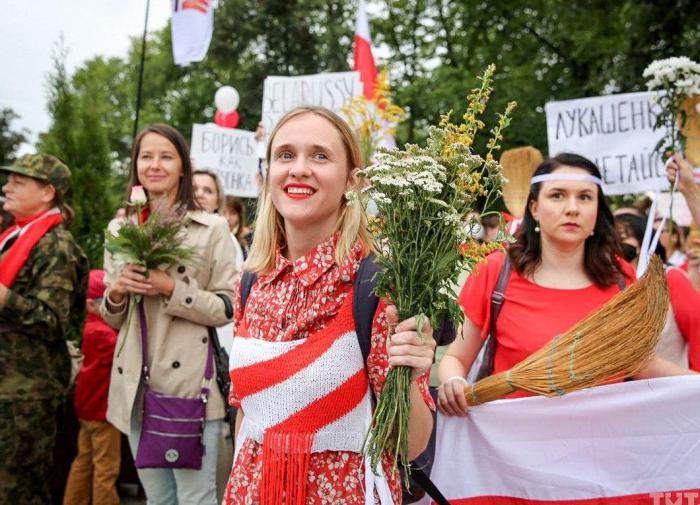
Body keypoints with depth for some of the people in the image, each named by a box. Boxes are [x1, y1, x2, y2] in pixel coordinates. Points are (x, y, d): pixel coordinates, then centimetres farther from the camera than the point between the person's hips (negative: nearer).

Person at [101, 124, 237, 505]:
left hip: (190, 383, -4)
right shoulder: (119, 229, 11)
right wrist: (116, 292, -6)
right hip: (135, 386, 5)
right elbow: (111, 319, 15)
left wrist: (172, 290, -18)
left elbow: (228, 309, -6)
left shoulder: (212, 228, -2)